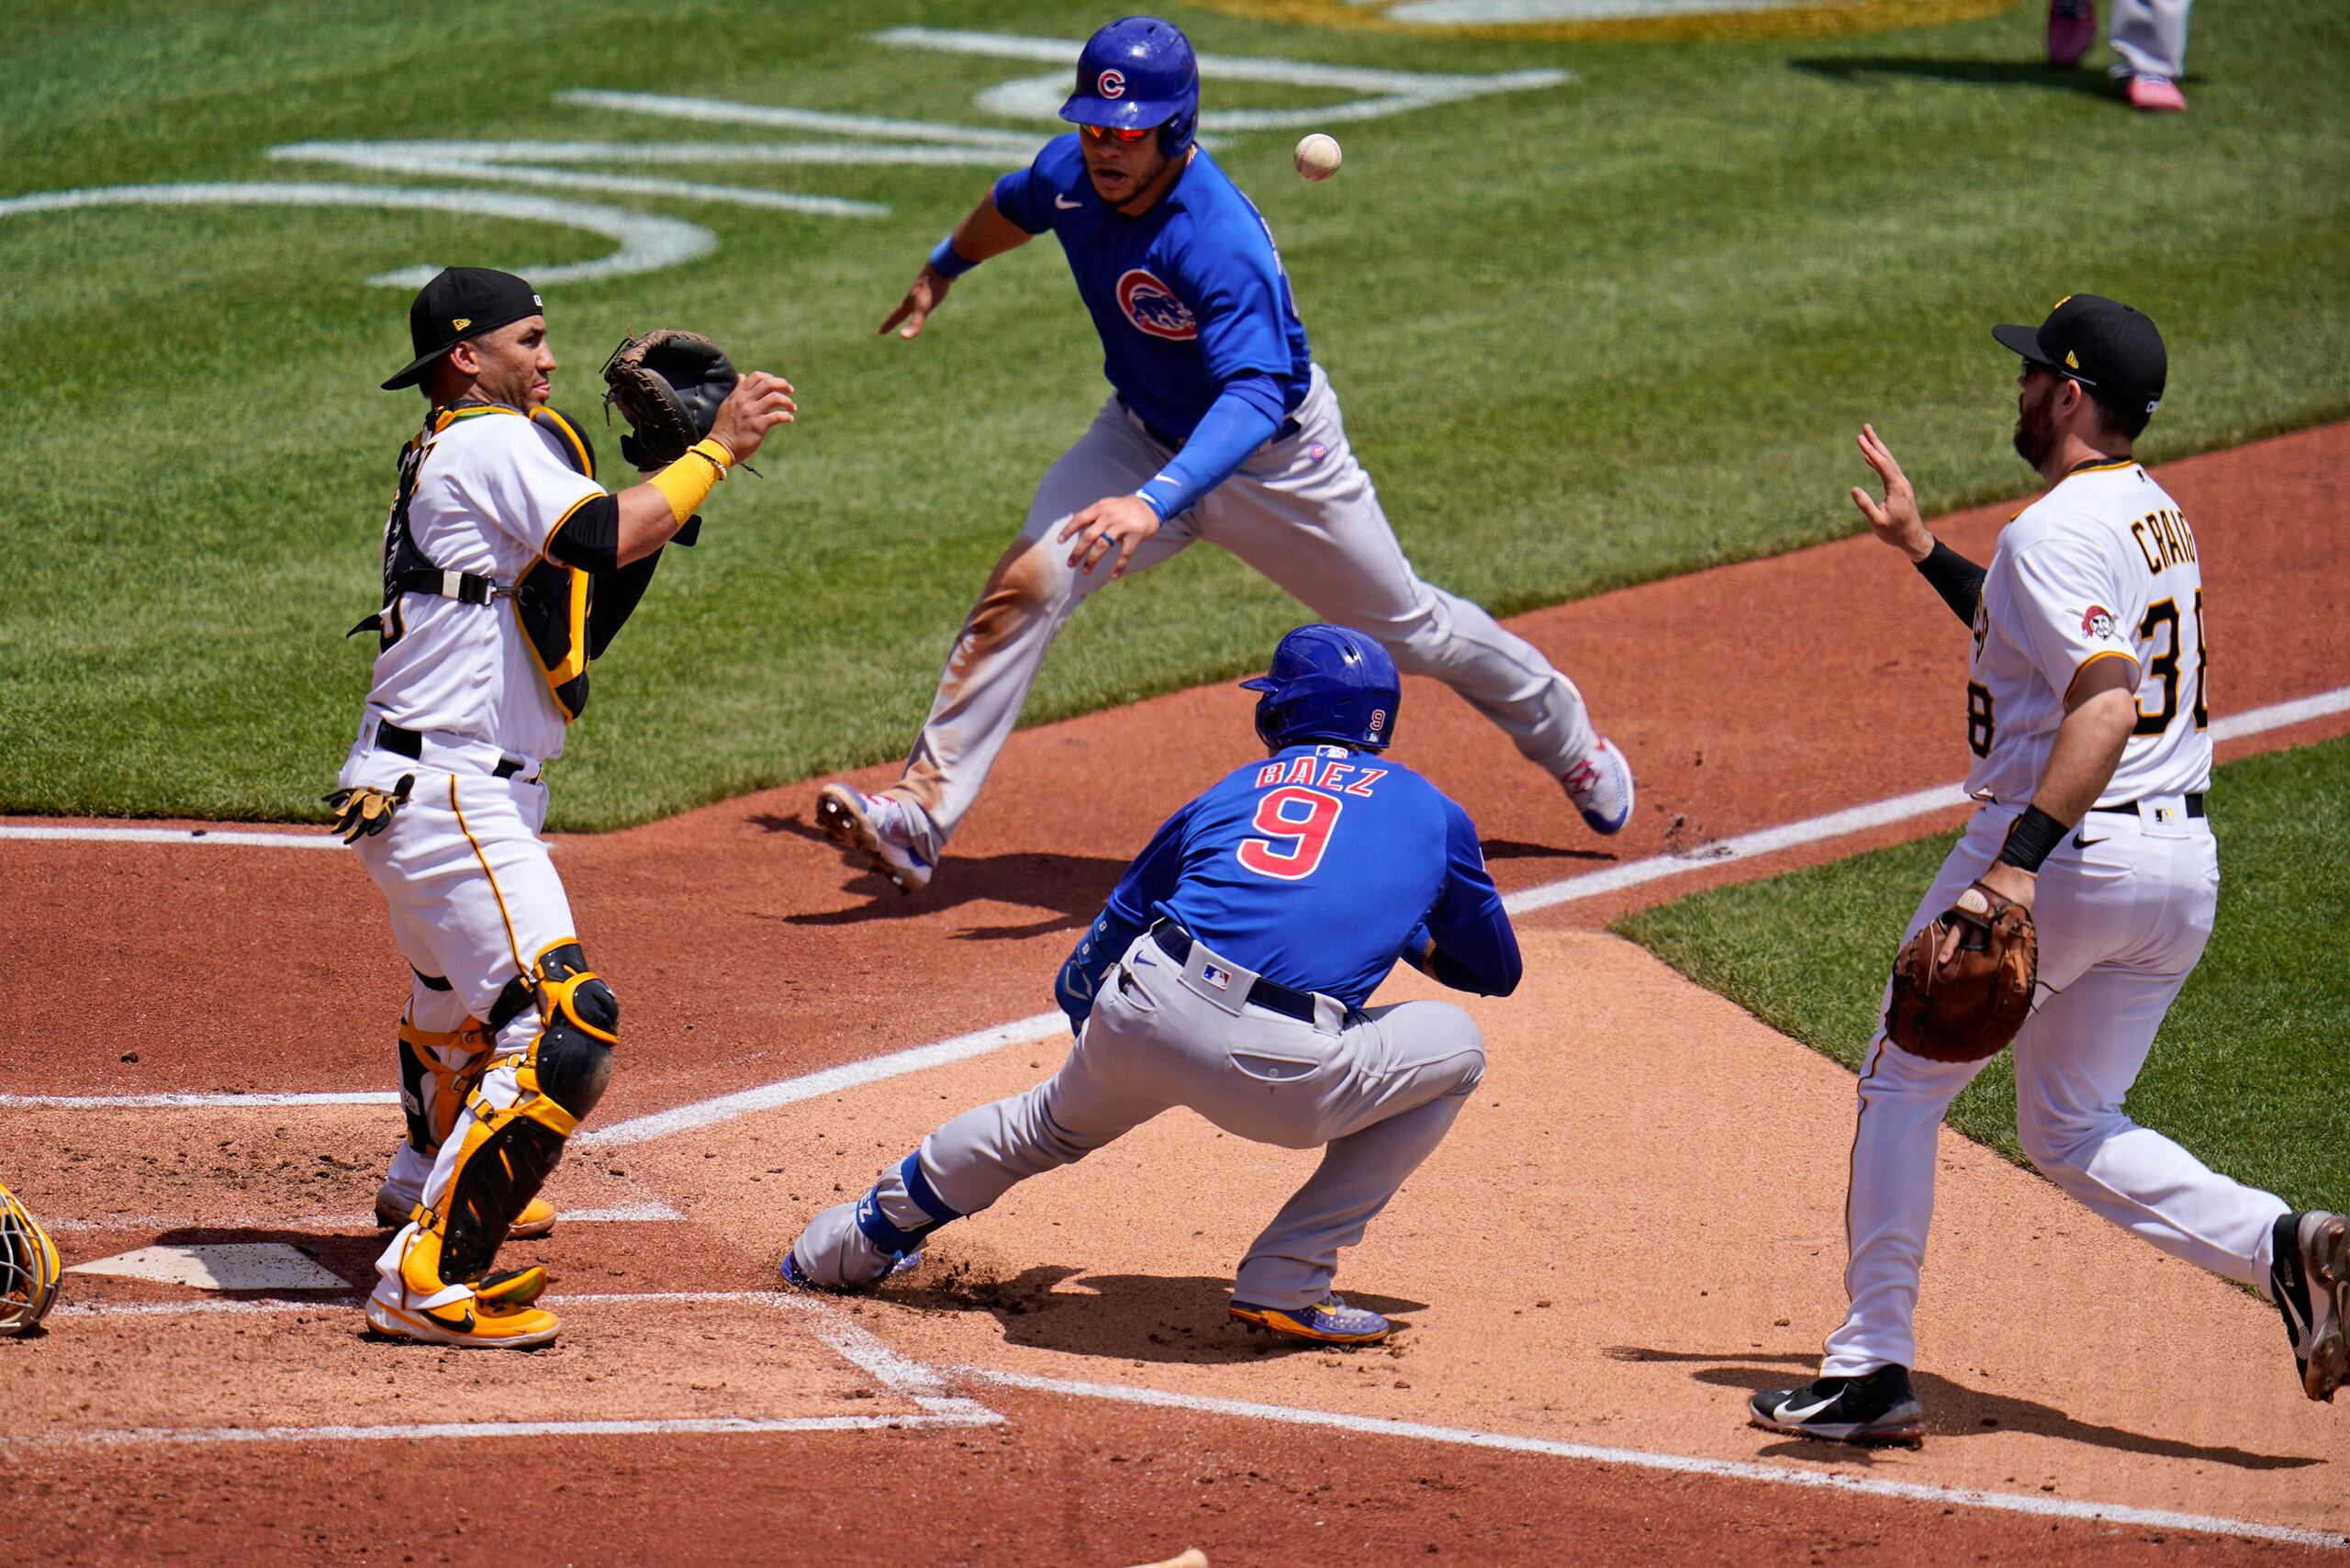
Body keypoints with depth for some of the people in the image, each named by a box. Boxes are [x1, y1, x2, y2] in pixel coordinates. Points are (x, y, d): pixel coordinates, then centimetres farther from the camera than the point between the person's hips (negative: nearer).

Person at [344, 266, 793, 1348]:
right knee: (562, 1024, -19)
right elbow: (610, 539, -25)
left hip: (408, 793, 11)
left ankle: (425, 1183, 59)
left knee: (462, 991, 35)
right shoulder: (497, 445, -10)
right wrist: (717, 449, -13)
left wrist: (673, 463, 10)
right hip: (451, 798, -11)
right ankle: (427, 1279, -21)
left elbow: (588, 605, 18)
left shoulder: (445, 459, 20)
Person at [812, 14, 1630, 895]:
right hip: (1145, 433, 5)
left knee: (1405, 631, 13)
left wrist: (1154, 502, -63)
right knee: (1026, 583, -19)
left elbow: (1252, 397, -48)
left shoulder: (1223, 243, -37)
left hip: (1276, 453, -5)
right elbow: (1014, 207, 10)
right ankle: (922, 817, -20)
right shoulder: (1069, 174, -16)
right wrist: (942, 271, 30)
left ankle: (1561, 730, 41)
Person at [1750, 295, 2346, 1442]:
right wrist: (1924, 552, 29)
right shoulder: (2159, 516, 15)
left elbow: (2106, 705, -28)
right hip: (2184, 864, 9)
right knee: (2073, 1132, 17)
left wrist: (2018, 863, -35)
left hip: (2070, 847, -9)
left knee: (1902, 1088, 7)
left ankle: (1872, 1369, 7)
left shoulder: (2057, 529, -15)